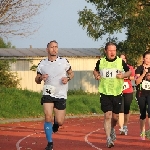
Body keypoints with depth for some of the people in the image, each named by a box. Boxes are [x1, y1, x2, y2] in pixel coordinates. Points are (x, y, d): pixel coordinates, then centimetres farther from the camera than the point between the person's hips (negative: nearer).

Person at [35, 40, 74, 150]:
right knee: (48, 118, -17)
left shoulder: (64, 61, -4)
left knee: (60, 122, 0)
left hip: (61, 95, 0)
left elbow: (71, 73, 11)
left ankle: (55, 123, 39)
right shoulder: (42, 64, 0)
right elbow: (37, 80, 10)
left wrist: (68, 78, -11)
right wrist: (40, 78, -13)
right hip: (48, 94, 0)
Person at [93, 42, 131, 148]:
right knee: (107, 115, -12)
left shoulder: (121, 62, -1)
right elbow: (95, 70, 20)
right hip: (105, 93, -1)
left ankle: (112, 129, 44)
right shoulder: (100, 62, 1)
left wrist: (123, 75, -10)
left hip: (117, 93, 1)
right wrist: (96, 75, -2)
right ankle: (108, 139, -8)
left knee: (115, 117, 10)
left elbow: (129, 71, 11)